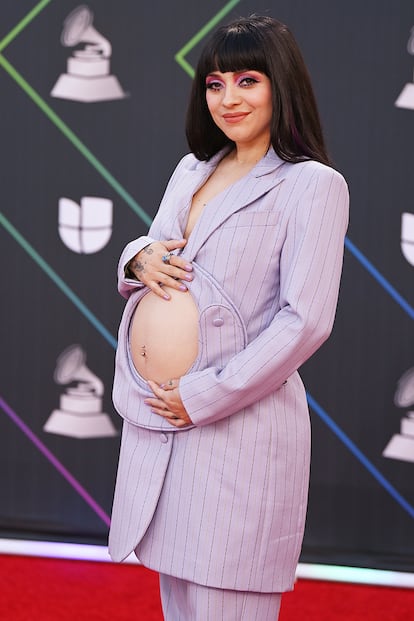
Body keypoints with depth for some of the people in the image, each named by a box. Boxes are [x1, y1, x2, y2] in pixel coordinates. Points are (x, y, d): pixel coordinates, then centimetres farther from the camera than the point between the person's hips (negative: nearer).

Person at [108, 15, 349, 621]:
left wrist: (203, 398, -17)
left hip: (236, 422, -7)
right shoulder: (193, 169, 15)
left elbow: (306, 321, -15)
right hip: (152, 415, 7)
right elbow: (150, 250, 25)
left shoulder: (312, 184, -8)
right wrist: (141, 258, -1)